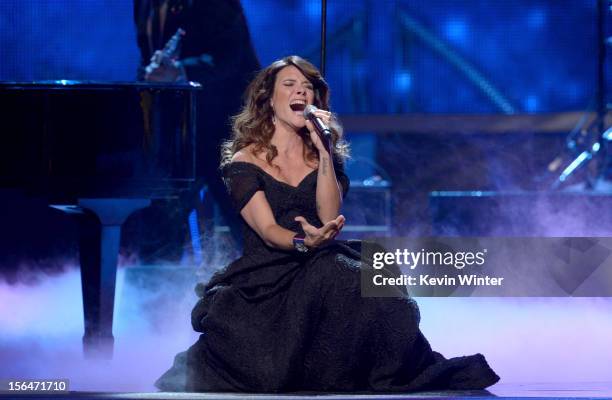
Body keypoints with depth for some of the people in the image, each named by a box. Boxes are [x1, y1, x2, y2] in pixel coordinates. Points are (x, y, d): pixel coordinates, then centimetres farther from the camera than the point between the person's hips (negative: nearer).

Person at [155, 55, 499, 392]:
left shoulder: (326, 156, 15)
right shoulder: (245, 161, 4)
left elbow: (330, 216, -5)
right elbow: (267, 231, -11)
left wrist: (323, 149, -9)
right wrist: (303, 242, -34)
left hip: (323, 268, 2)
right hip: (265, 274, -2)